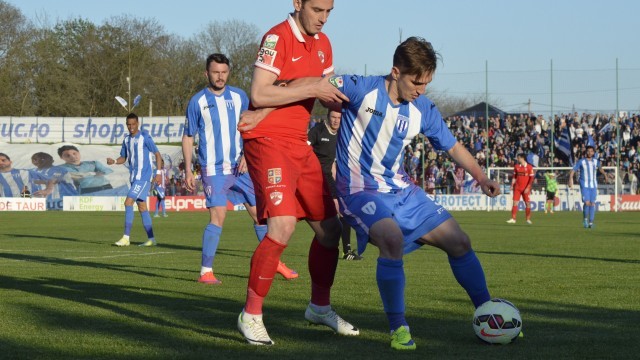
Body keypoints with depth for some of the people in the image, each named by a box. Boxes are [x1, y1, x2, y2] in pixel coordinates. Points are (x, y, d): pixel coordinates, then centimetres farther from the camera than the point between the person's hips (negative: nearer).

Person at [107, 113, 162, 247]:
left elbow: (157, 154, -7)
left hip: (143, 177, -8)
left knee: (128, 202, -16)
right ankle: (151, 239, 13)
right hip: (134, 177, 8)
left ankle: (126, 237, -16)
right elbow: (123, 158, 18)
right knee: (142, 207, 8)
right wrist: (114, 161, -4)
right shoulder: (127, 140, 12)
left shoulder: (144, 137, -9)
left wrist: (158, 172, -14)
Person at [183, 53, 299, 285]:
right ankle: (206, 271, -10)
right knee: (218, 216, -15)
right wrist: (188, 171, -3)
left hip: (240, 167, 4)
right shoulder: (198, 101, -2)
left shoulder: (239, 97, 6)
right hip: (213, 168, -4)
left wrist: (246, 155, -4)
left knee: (258, 212, 7)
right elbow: (188, 137, 3)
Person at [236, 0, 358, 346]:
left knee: (329, 227, 11)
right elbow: (259, 94, -20)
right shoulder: (277, 37, -13)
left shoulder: (322, 44, 12)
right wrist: (312, 88, -19)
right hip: (268, 141, -8)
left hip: (299, 145, 8)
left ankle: (320, 307, 29)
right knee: (283, 225, -22)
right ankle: (250, 316, -11)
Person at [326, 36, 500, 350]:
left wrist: (481, 177, 2)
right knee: (392, 239, -35)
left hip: (400, 189, 7)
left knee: (459, 241, 4)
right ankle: (398, 327, -21)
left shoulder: (423, 110, 2)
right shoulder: (361, 89, -16)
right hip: (360, 189, -7)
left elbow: (452, 146, 14)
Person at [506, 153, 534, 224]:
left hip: (526, 189, -3)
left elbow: (531, 179, -6)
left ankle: (528, 219, 11)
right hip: (517, 188, 3)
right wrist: (512, 185, 3)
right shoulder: (516, 166, 7)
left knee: (527, 203, 2)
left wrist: (528, 188, -13)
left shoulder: (529, 167, -5)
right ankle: (513, 219, -4)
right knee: (515, 202, -4)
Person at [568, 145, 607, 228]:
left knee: (592, 203, 0)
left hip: (593, 185, 4)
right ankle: (585, 218, 9)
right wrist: (570, 178, -22)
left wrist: (604, 174, 24)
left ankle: (591, 222, 7)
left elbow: (600, 168, 30)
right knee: (587, 203, -15)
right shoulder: (581, 162, -6)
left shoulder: (596, 161, 7)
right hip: (584, 185, -4)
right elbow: (572, 171, -8)